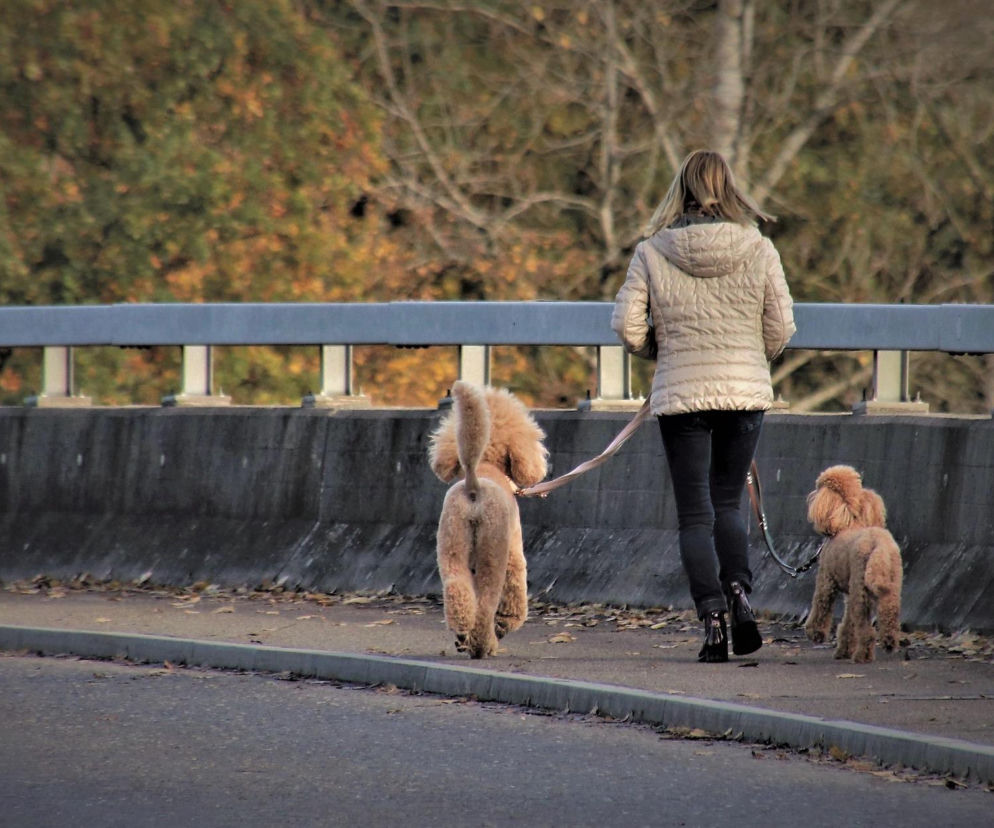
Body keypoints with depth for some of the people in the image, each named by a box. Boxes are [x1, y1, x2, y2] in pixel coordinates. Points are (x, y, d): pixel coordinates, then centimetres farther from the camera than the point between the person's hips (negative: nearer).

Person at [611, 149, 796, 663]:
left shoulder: (651, 253, -4)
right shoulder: (758, 250, -3)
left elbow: (627, 326, -5)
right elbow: (781, 328, -1)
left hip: (680, 394, -1)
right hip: (746, 391, 1)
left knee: (695, 513, 5)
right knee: (728, 501, 16)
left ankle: (711, 617, -6)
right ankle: (739, 591, -6)